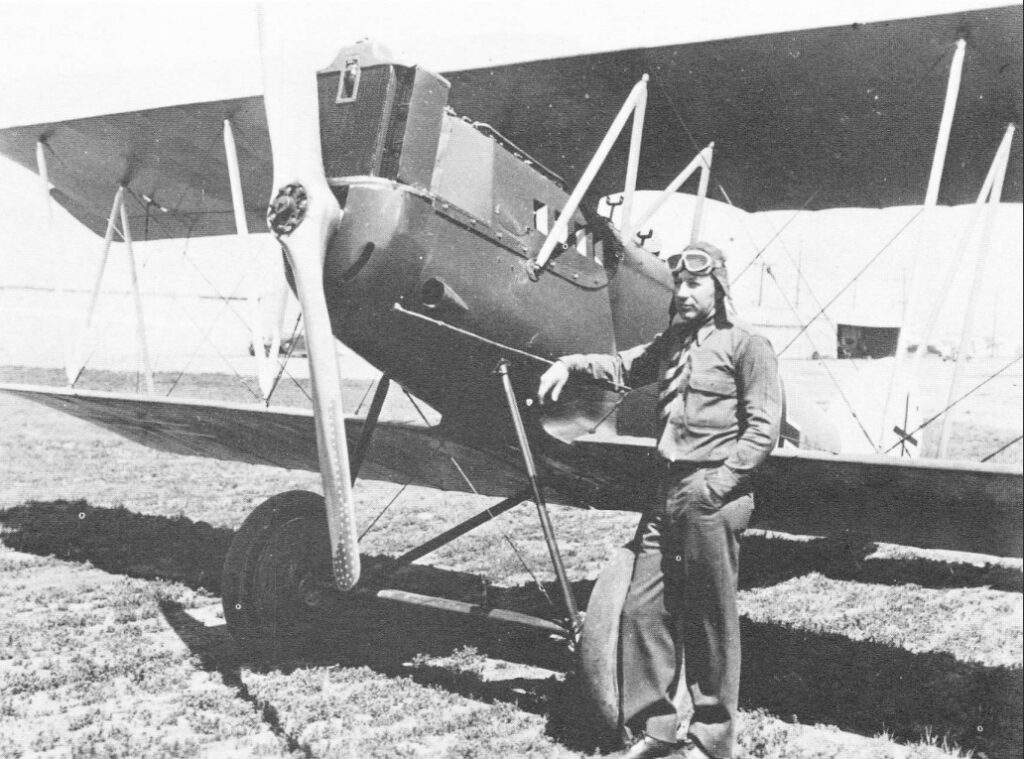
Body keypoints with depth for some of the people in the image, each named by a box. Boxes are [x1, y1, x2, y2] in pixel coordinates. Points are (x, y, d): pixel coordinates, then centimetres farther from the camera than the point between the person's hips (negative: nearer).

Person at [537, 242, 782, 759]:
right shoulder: (673, 342, 17)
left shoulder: (745, 345, -4)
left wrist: (716, 486, -15)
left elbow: (763, 428, -9)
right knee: (642, 608, 5)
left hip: (713, 499, -7)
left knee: (710, 619, 2)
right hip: (666, 494, 7)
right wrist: (571, 363, 5)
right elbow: (624, 367, 23)